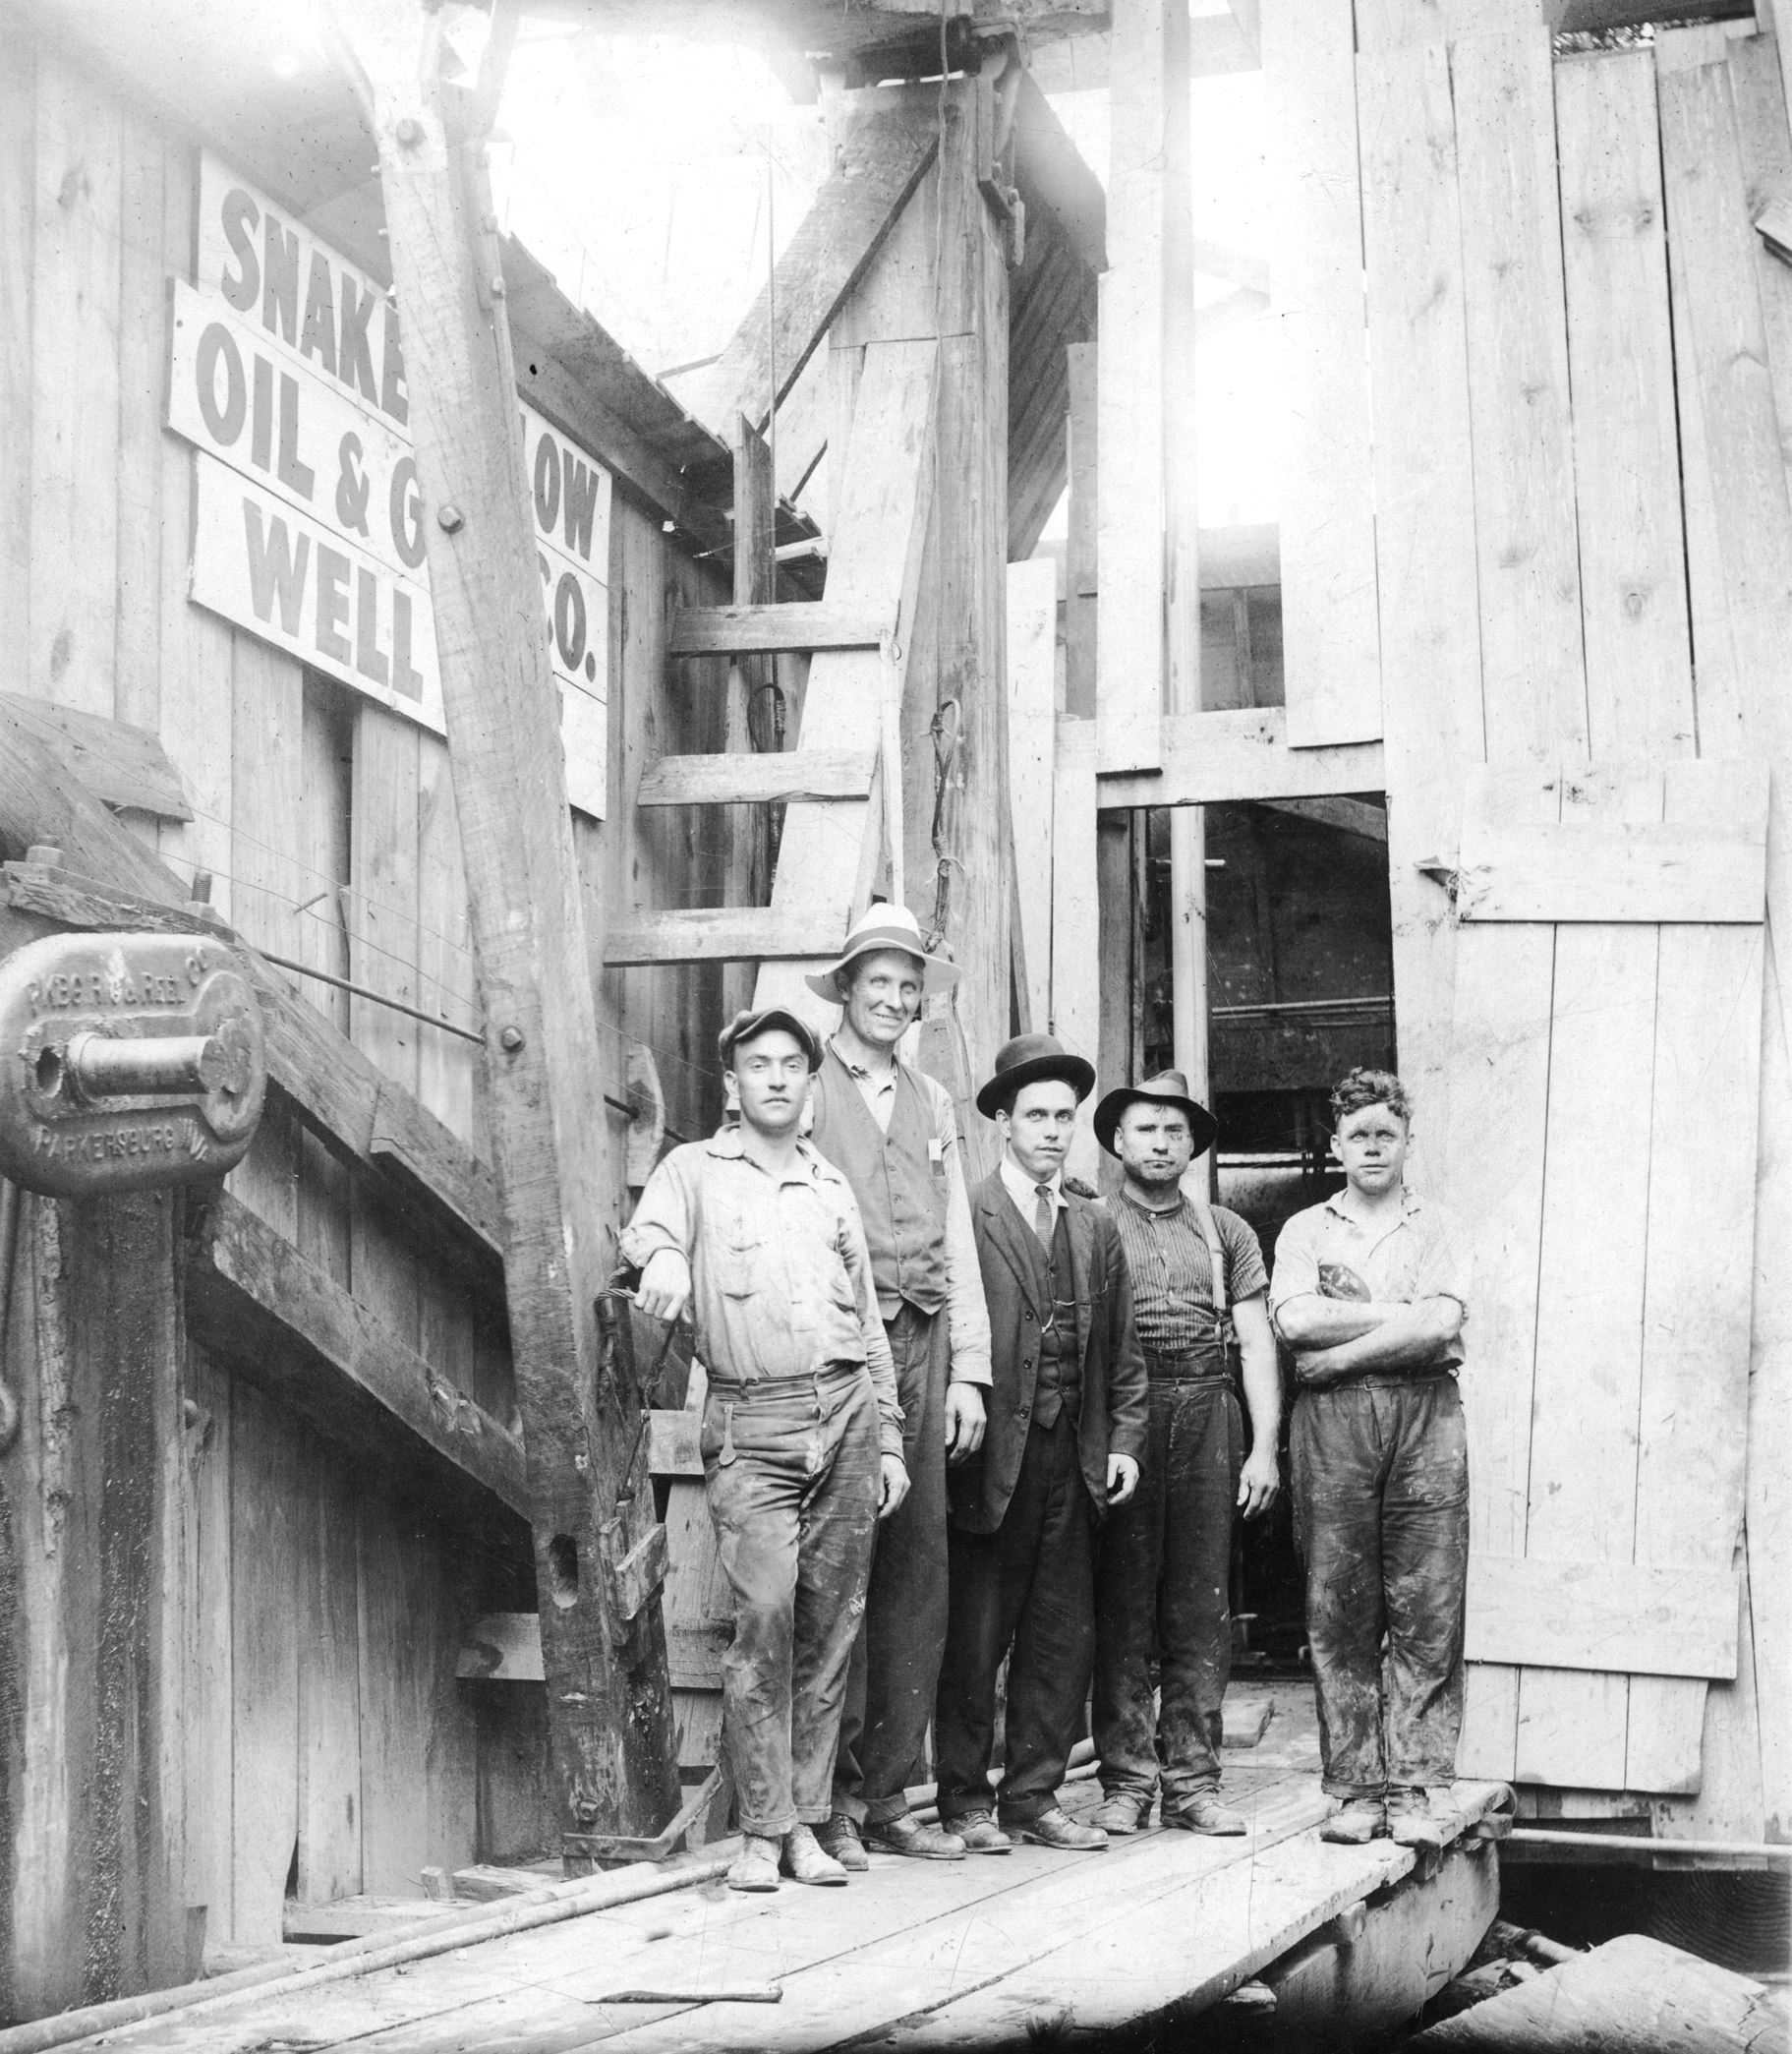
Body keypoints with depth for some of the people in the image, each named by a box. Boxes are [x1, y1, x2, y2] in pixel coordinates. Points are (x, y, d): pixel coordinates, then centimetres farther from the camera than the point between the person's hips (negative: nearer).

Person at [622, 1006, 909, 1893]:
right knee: (763, 1611, -15)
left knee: (829, 1623, 2)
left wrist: (890, 1441, 16)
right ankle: (761, 1829, -9)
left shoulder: (831, 1187, 20)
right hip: (750, 1424, -4)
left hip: (846, 1412, 4)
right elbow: (646, 1232, -11)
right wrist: (664, 1260, -35)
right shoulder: (695, 1170, 10)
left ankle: (804, 1823, 7)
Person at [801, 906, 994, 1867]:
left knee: (917, 1578, 4)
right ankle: (833, 1800, 0)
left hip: (921, 1348, 5)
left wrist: (968, 1372, 10)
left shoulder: (933, 1103, 19)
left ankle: (889, 1798, 9)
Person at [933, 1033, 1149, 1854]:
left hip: (1073, 1463, 6)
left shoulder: (1096, 1227, 14)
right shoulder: (963, 1218, -6)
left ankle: (1034, 1796, 18)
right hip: (991, 1462, -6)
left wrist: (1124, 1440, 7)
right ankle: (963, 1802, 12)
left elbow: (1122, 1351, 16)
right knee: (973, 1640, 2)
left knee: (1062, 1638, 9)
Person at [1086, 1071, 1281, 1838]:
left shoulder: (1226, 1232, 15)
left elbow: (1257, 1344, 11)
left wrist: (1264, 1449, 1)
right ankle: (1125, 1780, 3)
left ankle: (1192, 1780, 6)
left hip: (1207, 1415, 2)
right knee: (1122, 1606, -1)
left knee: (1201, 1610, 1)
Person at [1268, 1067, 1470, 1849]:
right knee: (1339, 1609, -2)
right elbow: (1295, 1318, -3)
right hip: (1333, 1423, 0)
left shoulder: (1438, 1227, 14)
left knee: (1428, 1609, -6)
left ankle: (1417, 1786, -3)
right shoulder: (1305, 1229, 16)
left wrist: (1342, 1350, -6)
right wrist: (1401, 1316, -2)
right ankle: (1357, 1787, 2)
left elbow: (1441, 1324, -3)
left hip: (1426, 1412, 0)